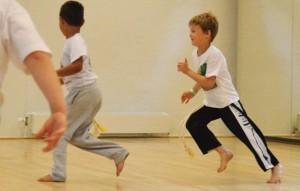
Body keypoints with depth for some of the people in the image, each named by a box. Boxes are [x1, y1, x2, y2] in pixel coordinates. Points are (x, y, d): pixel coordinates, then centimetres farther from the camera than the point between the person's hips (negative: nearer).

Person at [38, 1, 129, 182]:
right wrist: (62, 79, 23)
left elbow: (77, 66, -27)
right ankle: (118, 153, 9)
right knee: (78, 136, 11)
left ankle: (58, 173, -1)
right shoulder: (78, 40, 18)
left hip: (83, 91, -9)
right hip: (88, 91, 9)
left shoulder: (74, 41, -12)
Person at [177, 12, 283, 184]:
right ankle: (224, 153, 7)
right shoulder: (196, 54, 2)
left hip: (228, 102, -9)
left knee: (247, 133, -12)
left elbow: (208, 82, -29)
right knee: (193, 123, -3)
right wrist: (193, 92, 13)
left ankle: (275, 166, -2)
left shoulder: (214, 54, -25)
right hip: (212, 104, 9)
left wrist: (187, 71, -26)